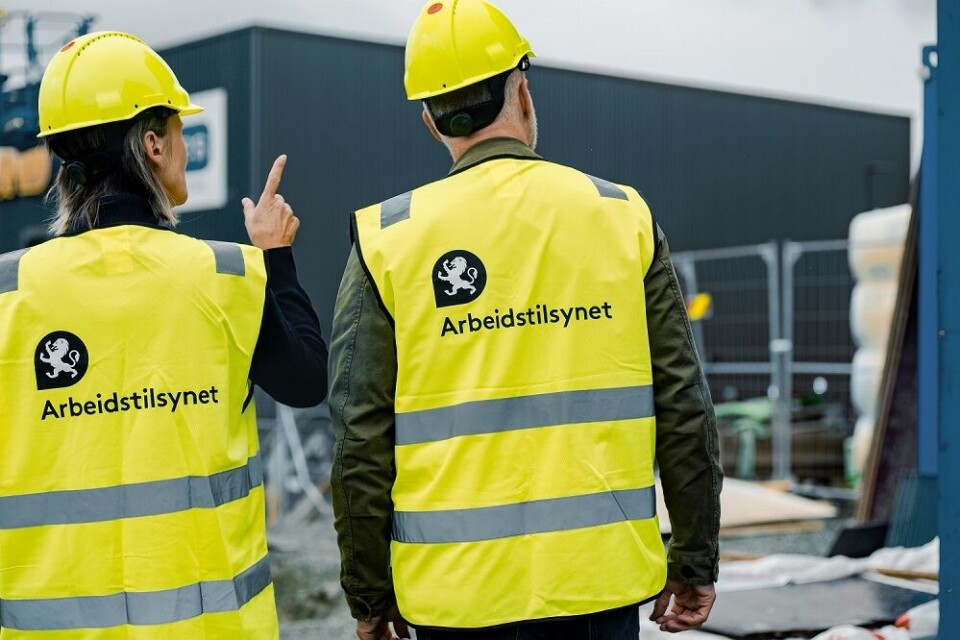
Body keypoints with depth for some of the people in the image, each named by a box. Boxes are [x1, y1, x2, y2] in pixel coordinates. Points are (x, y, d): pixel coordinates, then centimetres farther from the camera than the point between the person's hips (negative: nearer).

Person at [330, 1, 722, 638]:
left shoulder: (388, 240, -3)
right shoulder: (623, 215, 0)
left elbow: (362, 438, -4)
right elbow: (685, 411, 1)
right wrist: (695, 560, 10)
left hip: (460, 588, -1)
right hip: (604, 576, 1)